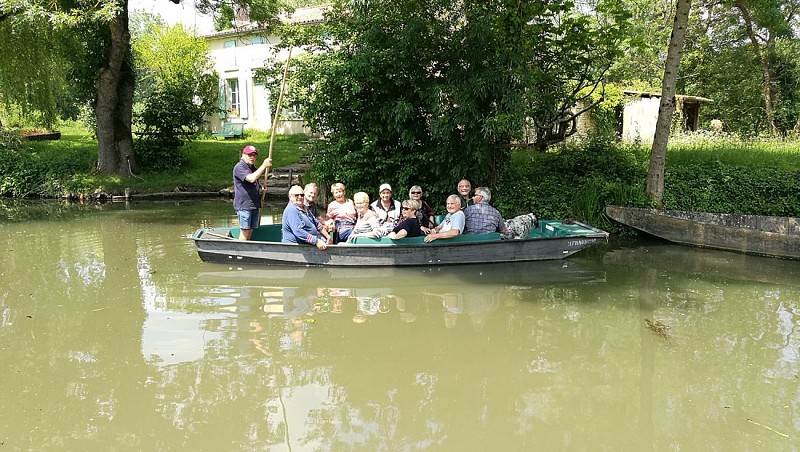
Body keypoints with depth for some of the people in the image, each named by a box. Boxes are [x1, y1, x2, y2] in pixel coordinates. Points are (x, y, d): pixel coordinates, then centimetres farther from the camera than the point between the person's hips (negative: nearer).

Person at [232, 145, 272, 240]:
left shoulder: (253, 168, 18)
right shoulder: (239, 167, -10)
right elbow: (251, 178, -27)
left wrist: (261, 188, 14)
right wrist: (264, 166, -25)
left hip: (254, 205, 9)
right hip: (244, 205, -8)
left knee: (250, 230, 9)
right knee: (245, 231, -8)